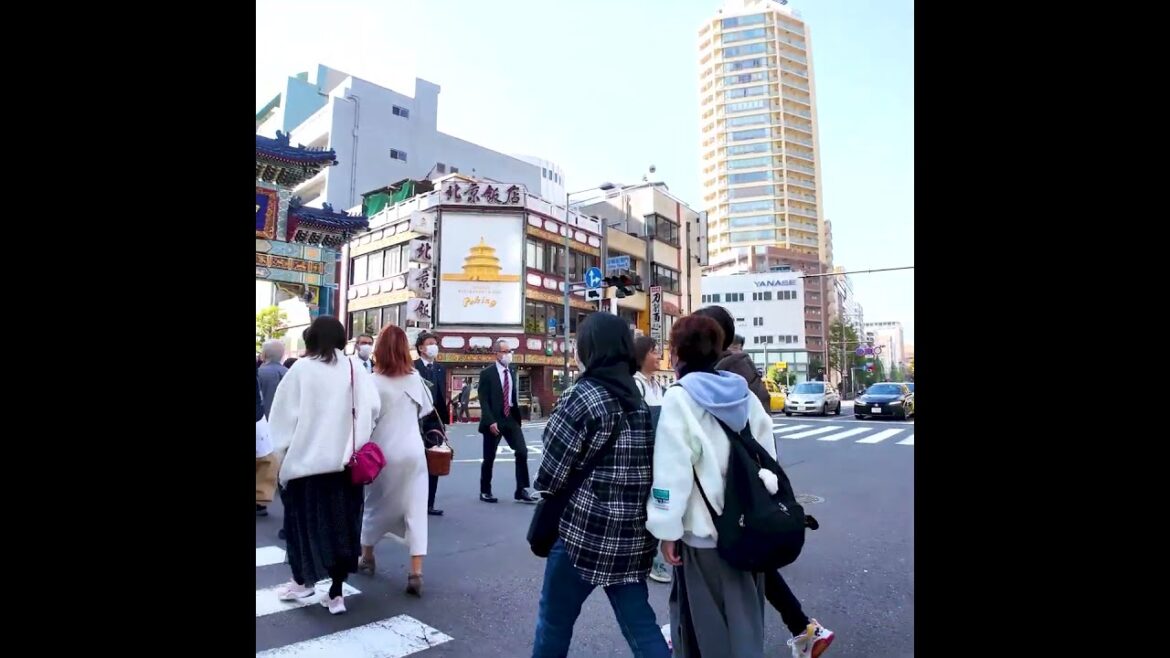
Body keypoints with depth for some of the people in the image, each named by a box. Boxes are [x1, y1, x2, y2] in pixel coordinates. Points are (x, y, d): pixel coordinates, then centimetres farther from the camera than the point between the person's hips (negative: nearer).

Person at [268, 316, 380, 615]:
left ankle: (303, 580, 31)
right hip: (345, 461, 2)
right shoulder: (356, 370, -1)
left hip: (306, 459, -2)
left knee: (306, 520, 15)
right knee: (341, 522, 9)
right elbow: (373, 409, -4)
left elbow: (282, 416, -5)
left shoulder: (301, 369, -7)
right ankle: (336, 593, 13)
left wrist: (283, 450, 7)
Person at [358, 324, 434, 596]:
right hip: (412, 451, 1)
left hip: (382, 452, -1)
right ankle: (415, 574, 0)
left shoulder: (373, 382, -12)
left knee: (375, 505, 19)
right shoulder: (415, 378, -3)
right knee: (415, 509, 3)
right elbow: (426, 409, 10)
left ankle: (366, 558, 38)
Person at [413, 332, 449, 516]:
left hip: (435, 422, 6)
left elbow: (443, 397, 12)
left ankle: (429, 504, 15)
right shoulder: (411, 367, -6)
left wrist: (444, 421, 9)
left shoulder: (440, 370, 13)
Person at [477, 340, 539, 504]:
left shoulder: (512, 372, 9)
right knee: (489, 458, 6)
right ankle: (485, 492, 23)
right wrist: (490, 421, -20)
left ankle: (521, 491, 1)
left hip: (510, 418, 5)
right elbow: (483, 400, -12)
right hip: (494, 420, -5)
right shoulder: (487, 373, -8)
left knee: (522, 452, -5)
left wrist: (517, 416, 7)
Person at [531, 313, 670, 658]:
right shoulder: (638, 398, 7)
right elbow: (645, 465, 9)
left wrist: (549, 502, 9)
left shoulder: (580, 396, -12)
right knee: (638, 620, 15)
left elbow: (552, 470, -10)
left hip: (584, 530, -6)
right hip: (632, 534, 6)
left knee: (555, 617, 13)